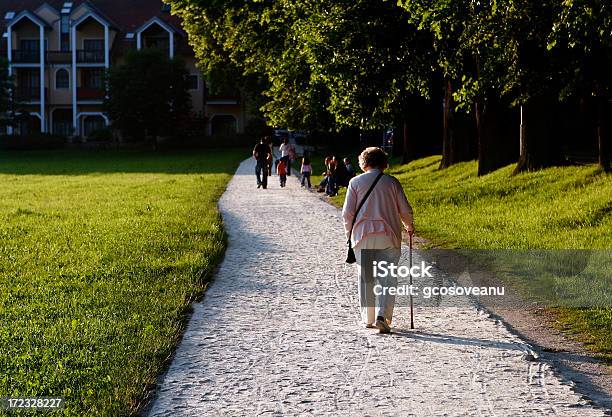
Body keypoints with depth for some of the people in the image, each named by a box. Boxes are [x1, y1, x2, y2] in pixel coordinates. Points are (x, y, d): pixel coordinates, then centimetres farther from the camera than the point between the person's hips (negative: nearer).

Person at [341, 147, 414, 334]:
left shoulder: (356, 182, 2)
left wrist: (350, 233, 16)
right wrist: (409, 226, 24)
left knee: (365, 278, 12)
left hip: (363, 237, 1)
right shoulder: (392, 182, 2)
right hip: (388, 237, -1)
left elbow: (347, 213, 1)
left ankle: (368, 318, 16)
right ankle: (382, 315, -15)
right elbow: (405, 210, 4)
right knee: (387, 277, 1)